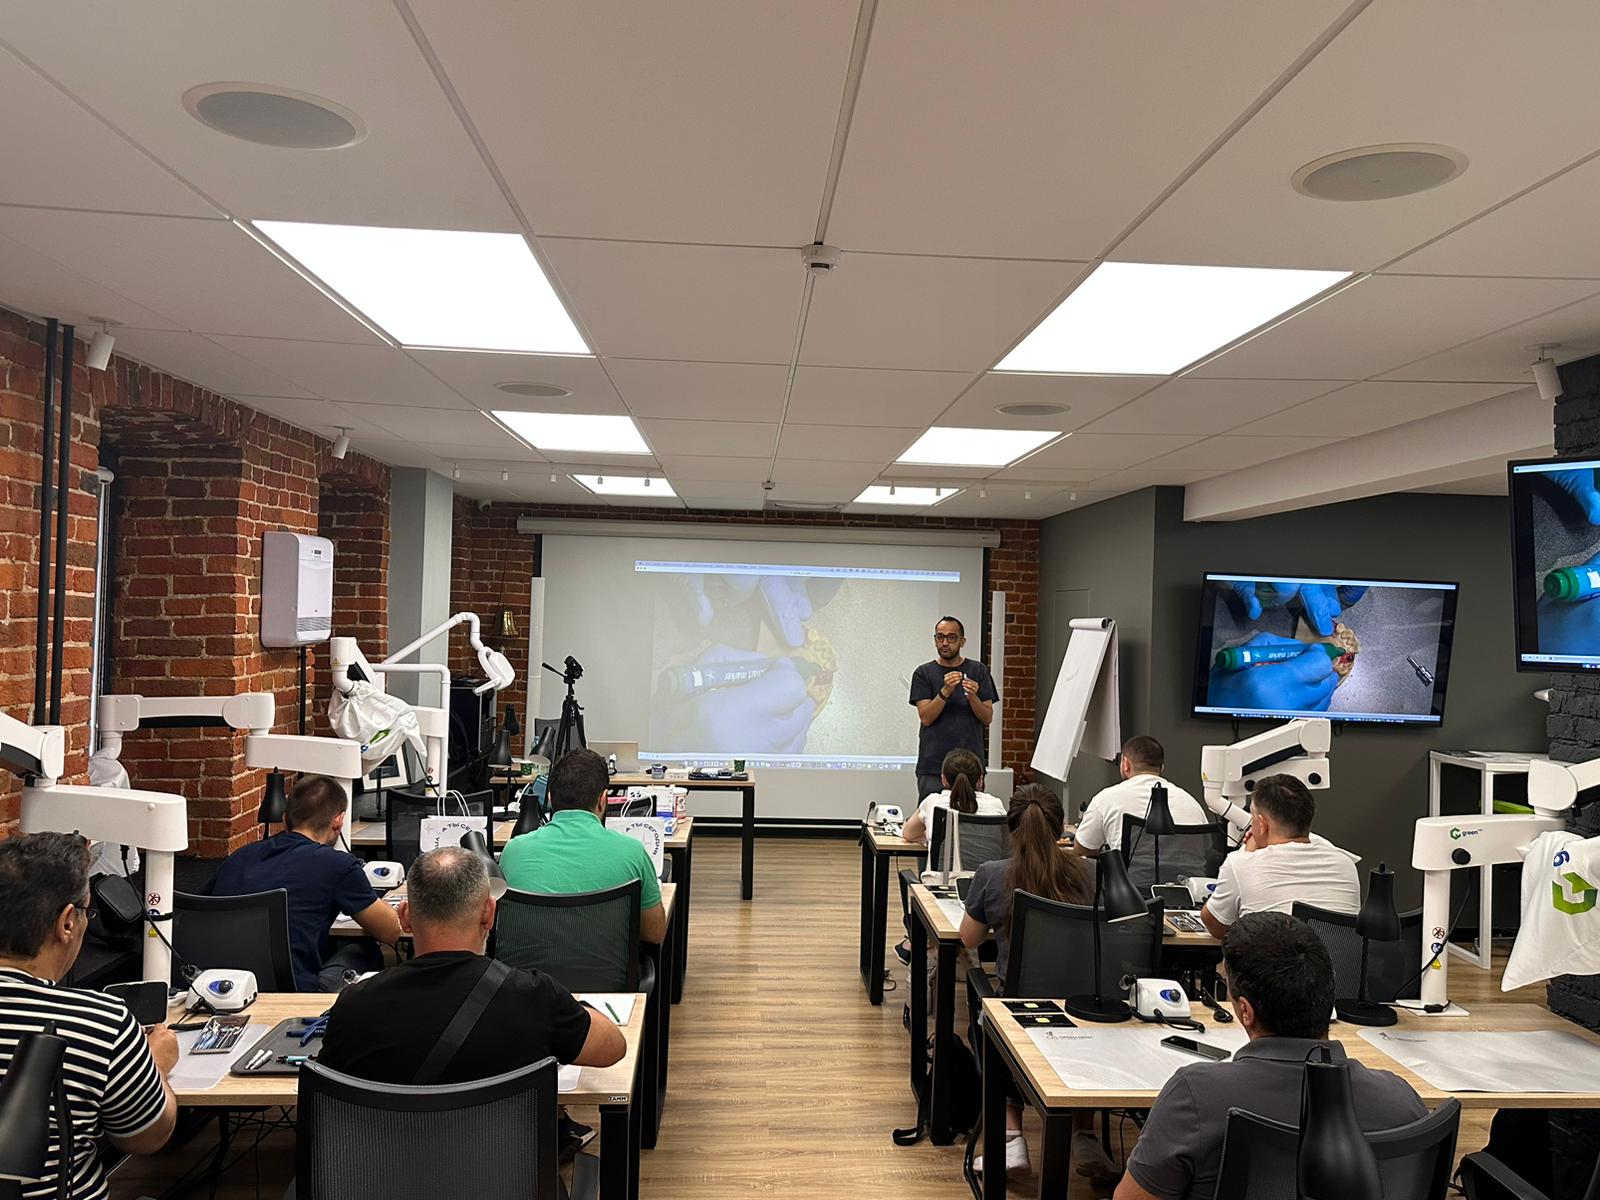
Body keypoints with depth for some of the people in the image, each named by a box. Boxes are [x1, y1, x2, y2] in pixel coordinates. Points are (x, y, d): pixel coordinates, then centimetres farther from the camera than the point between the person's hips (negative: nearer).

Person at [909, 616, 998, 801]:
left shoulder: (978, 671, 8)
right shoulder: (924, 673, 5)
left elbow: (988, 718, 4)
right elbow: (926, 717, -5)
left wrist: (972, 697, -14)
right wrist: (945, 691, -19)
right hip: (932, 765, -1)